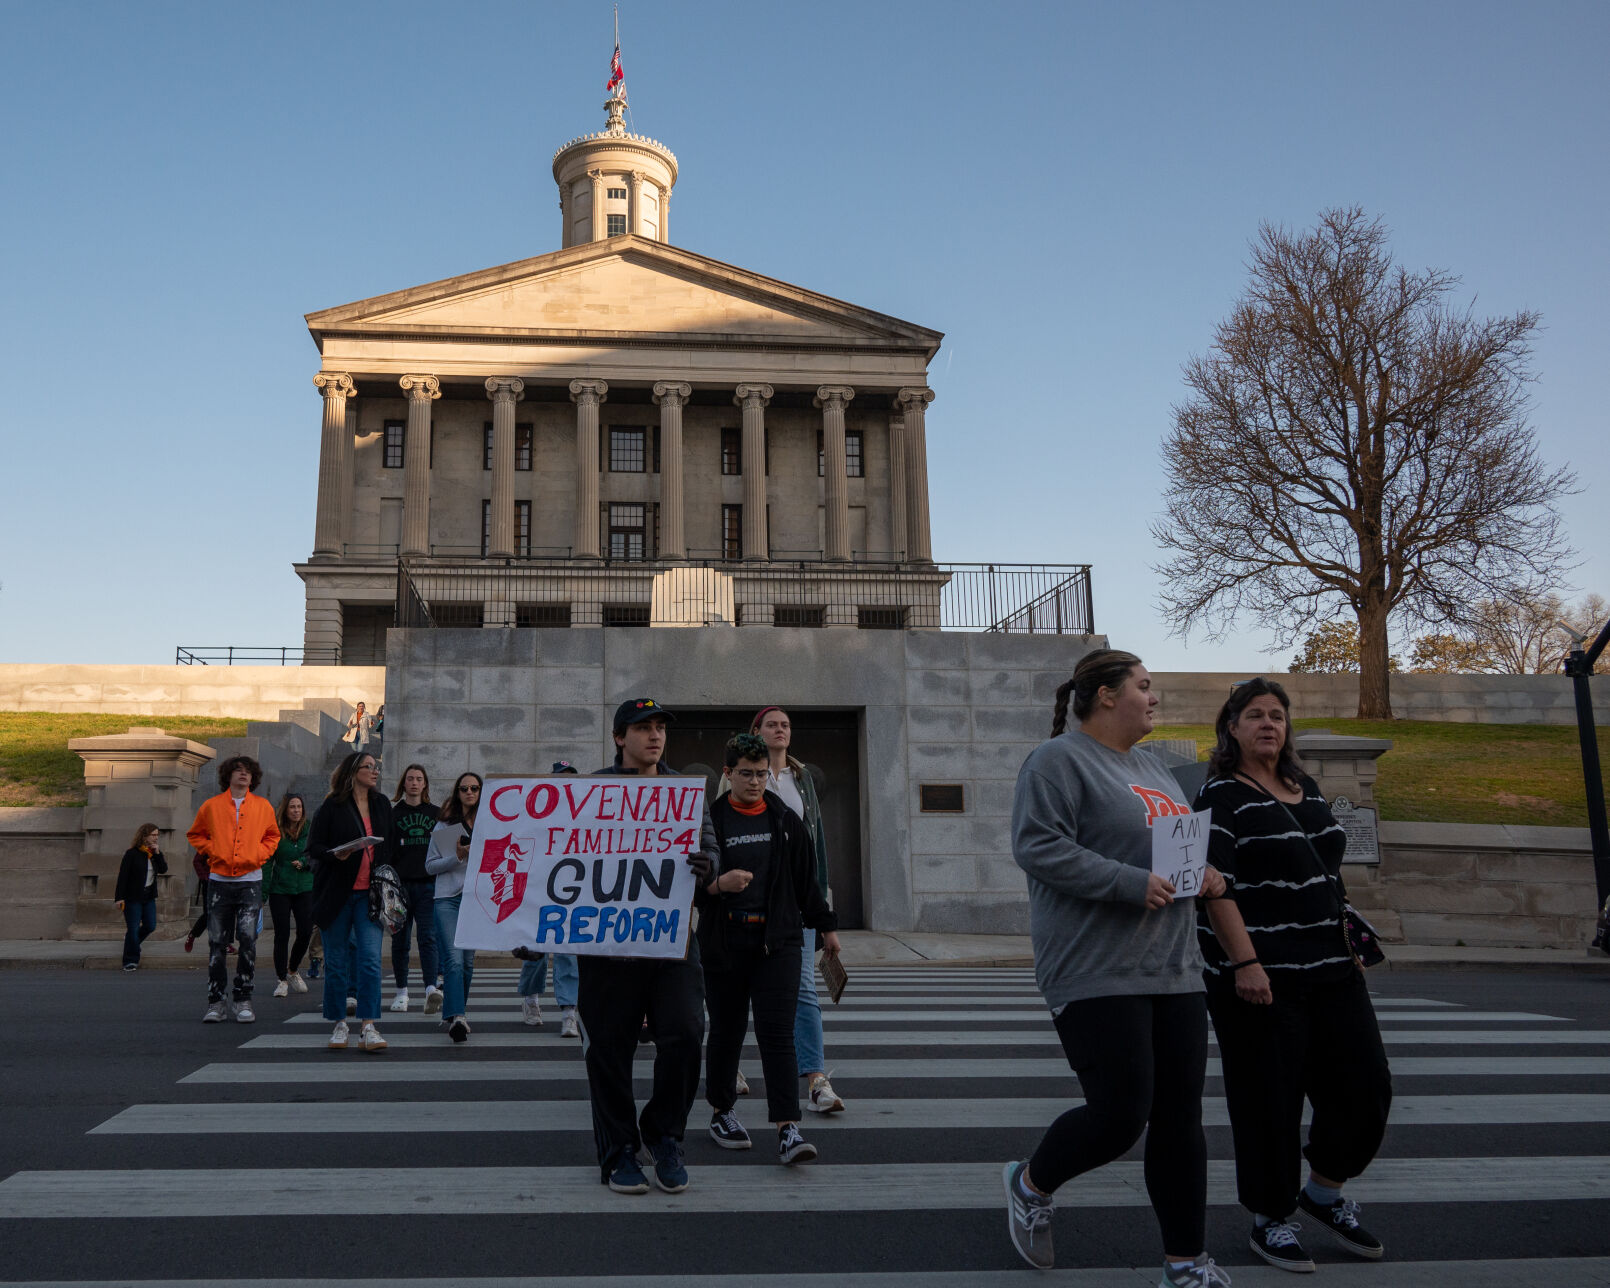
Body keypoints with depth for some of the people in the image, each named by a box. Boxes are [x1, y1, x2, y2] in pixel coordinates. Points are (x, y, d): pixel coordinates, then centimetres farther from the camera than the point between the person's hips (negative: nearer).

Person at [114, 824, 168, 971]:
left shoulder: (155, 853, 7)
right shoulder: (132, 854, -11)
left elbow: (163, 870, -5)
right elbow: (123, 876, -12)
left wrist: (157, 853, -14)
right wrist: (120, 897, -16)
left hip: (149, 896, 6)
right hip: (132, 897, -6)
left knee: (150, 926, 5)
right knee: (133, 929, -4)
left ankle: (131, 942, 34)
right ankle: (130, 961, 6)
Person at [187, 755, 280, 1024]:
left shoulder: (263, 807, 7)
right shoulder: (211, 805, 5)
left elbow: (272, 836, 20)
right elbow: (194, 835, 16)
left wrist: (259, 854, 3)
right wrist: (212, 851, 1)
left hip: (250, 881, 0)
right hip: (219, 881, 1)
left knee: (247, 937, -10)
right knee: (217, 942, 3)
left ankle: (243, 999, 1)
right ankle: (216, 1001, 12)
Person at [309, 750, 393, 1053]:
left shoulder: (382, 804, 12)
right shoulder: (332, 806, -2)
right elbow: (314, 846, -2)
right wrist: (336, 854, -21)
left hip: (370, 894, 3)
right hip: (337, 893, -2)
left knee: (370, 959, -9)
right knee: (337, 962, 5)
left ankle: (368, 1027, -9)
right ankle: (339, 1024, 18)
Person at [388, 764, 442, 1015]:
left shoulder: (435, 813, 12)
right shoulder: (392, 812, 7)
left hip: (428, 884, 0)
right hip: (400, 882, 0)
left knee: (427, 937, -11)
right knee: (400, 939, 6)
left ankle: (431, 988, -20)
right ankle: (402, 991, 17)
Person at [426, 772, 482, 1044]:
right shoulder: (444, 825, 5)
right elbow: (430, 865, 3)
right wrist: (457, 857, -10)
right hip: (447, 898, -2)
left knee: (468, 960, 7)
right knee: (453, 959, -14)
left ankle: (456, 1014, 21)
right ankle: (456, 1017, -20)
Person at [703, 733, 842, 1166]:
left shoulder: (785, 820, 9)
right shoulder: (709, 820, 0)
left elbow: (806, 878, 18)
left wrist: (825, 925, 20)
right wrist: (718, 884, -20)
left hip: (778, 939, 1)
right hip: (724, 943, -1)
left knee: (777, 1032, -7)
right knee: (726, 1030, 10)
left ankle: (787, 1128, -8)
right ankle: (721, 1112, 29)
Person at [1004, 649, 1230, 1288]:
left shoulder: (1151, 765, 18)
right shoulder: (1059, 760, -9)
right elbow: (1037, 848, -20)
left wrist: (1202, 874, 5)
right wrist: (1132, 884, -23)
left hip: (1173, 971, 8)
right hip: (1097, 973, -8)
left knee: (1180, 1119, 9)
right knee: (1119, 1115, -7)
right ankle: (1030, 1185, 21)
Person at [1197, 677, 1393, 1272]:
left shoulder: (1307, 789, 14)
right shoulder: (1220, 796, -8)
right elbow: (1215, 887, -16)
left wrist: (1348, 935, 18)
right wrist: (1244, 963, -22)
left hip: (1331, 970, 7)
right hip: (1259, 977, -7)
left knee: (1365, 1086, 8)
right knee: (1269, 1101, 1)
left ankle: (1324, 1193, 30)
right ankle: (1270, 1221, 20)